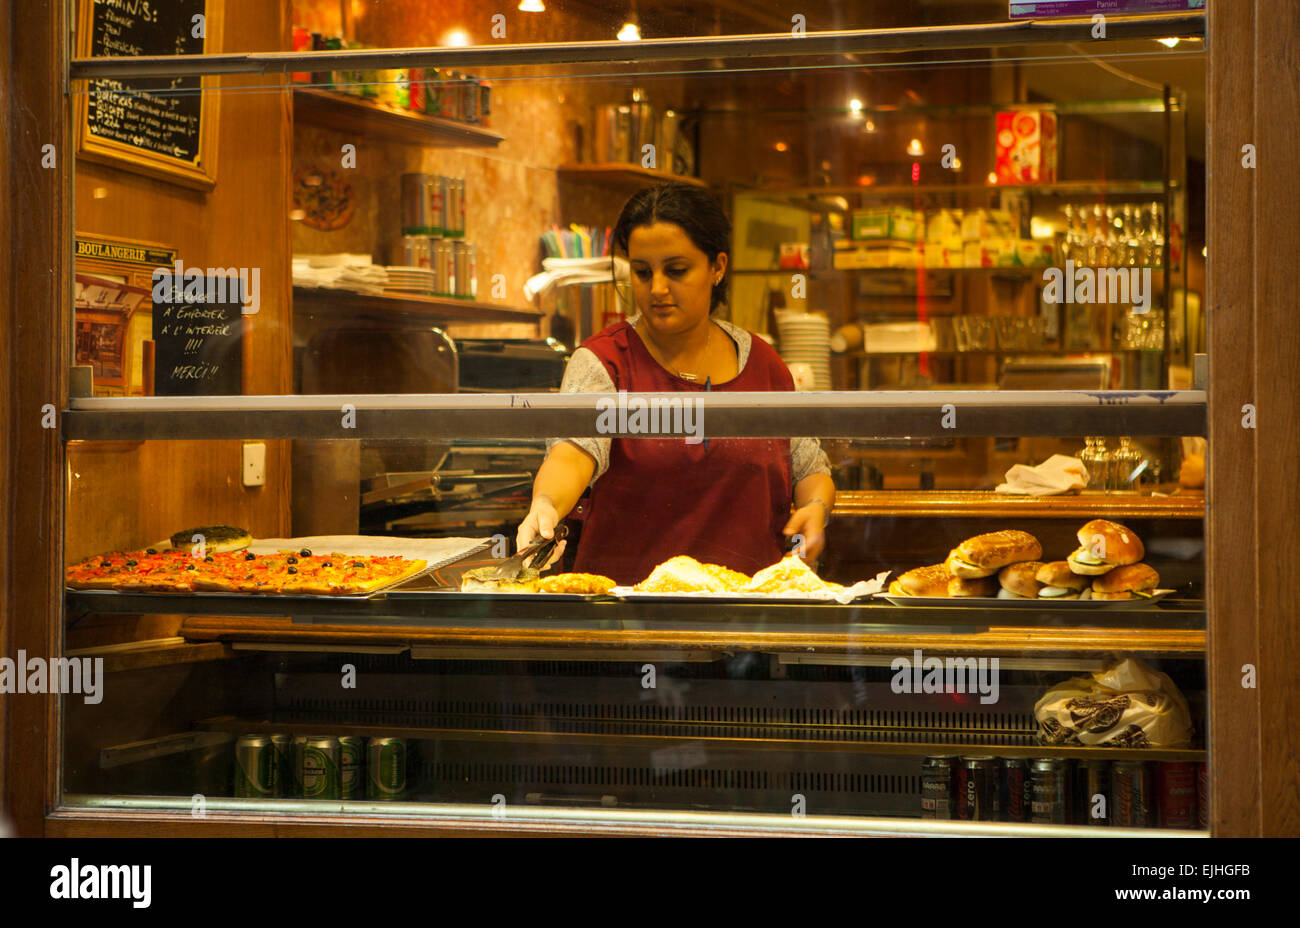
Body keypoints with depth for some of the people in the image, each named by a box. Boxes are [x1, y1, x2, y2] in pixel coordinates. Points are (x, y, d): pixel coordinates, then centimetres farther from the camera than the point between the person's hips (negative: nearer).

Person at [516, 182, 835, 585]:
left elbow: (811, 469, 20)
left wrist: (816, 508, -2)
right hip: (625, 593, -3)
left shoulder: (763, 365, 11)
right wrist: (546, 506, -38)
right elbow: (574, 451, -18)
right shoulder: (605, 360, -1)